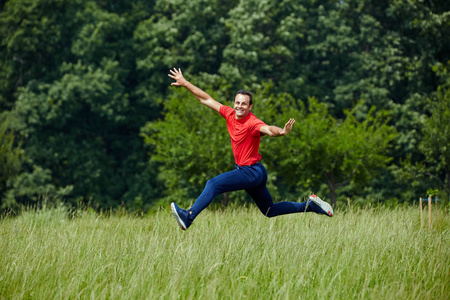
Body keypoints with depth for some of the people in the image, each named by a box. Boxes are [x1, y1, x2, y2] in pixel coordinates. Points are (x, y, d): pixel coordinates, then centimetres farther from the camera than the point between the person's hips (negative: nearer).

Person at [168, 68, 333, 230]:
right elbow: (207, 99, 8)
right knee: (269, 210, 16)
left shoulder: (253, 123, -21)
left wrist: (282, 131, -64)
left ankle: (189, 217, -17)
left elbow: (268, 130, -42)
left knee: (213, 184, -17)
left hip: (251, 172, -8)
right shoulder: (230, 114, 1)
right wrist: (185, 83, 10)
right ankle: (310, 205, 23)